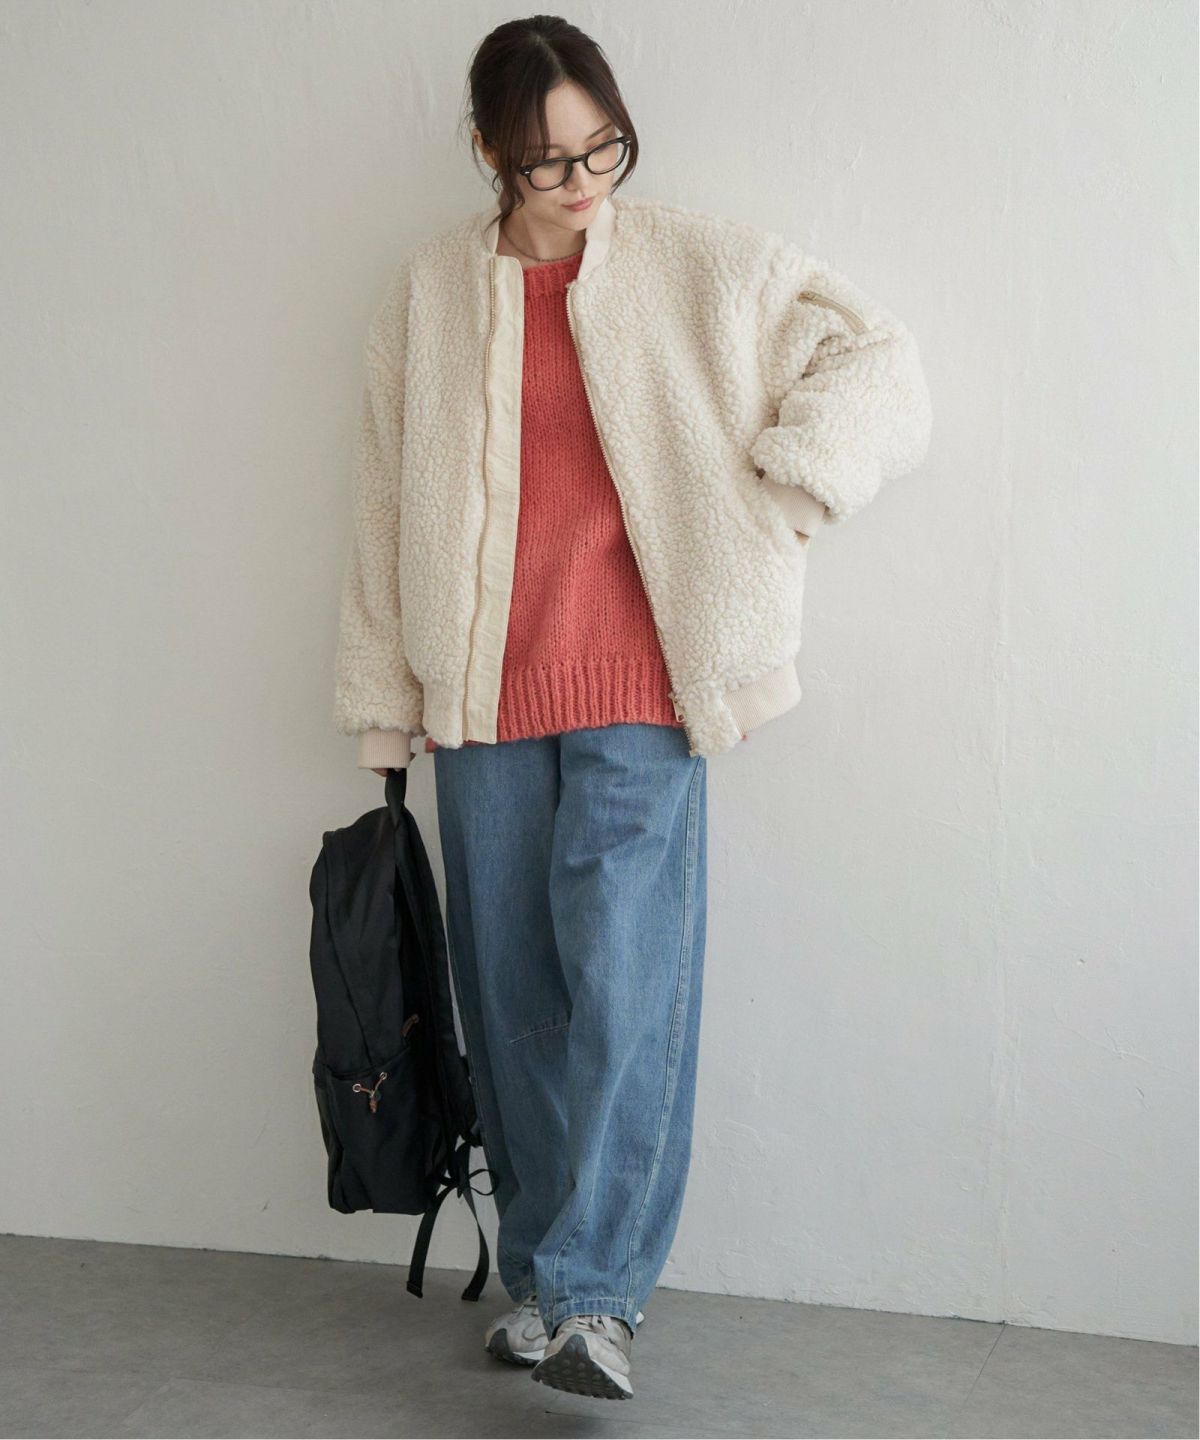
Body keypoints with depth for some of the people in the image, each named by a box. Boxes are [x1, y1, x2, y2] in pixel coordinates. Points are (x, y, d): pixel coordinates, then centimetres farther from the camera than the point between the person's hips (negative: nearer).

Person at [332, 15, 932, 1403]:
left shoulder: (704, 265, 2)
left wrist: (779, 489, -6)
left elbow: (876, 359, 5)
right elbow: (386, 507, 10)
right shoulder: (429, 294, 8)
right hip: (480, 698, 3)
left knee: (623, 978, -10)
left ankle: (590, 1287, -1)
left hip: (637, 693, -2)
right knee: (508, 986, 8)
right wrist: (381, 705, 10)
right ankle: (536, 1266, 21)